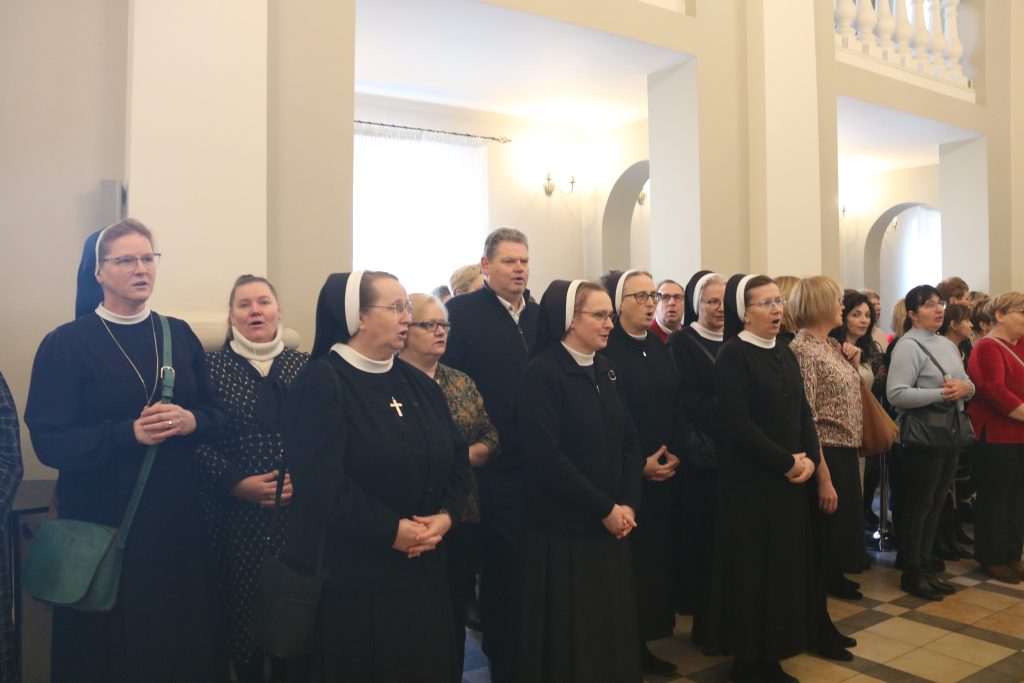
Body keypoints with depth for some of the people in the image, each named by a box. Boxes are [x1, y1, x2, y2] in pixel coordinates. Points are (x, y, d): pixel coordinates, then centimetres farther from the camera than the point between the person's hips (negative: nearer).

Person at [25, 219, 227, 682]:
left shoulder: (179, 335, 7)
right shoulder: (65, 344, -4)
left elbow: (217, 413, 7)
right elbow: (49, 441, -11)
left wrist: (190, 421, -14)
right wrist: (129, 433, -22)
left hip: (178, 511, 3)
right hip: (102, 518, -3)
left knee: (183, 632, 9)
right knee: (109, 640, 7)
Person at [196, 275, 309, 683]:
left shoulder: (304, 366, 6)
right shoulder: (212, 367, 2)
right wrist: (237, 482, -13)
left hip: (299, 511, 1)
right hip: (237, 514, -1)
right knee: (242, 604, 7)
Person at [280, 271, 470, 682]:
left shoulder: (417, 383, 9)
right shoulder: (319, 383, -13)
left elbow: (456, 457, 9)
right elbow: (322, 484, -22)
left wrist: (446, 515, -8)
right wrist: (392, 531, -18)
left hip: (422, 571, 7)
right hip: (349, 578, -6)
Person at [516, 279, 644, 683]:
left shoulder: (606, 370, 9)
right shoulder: (542, 373, -14)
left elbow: (629, 441, 8)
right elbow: (545, 457, -20)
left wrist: (628, 504, -5)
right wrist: (605, 508, -15)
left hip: (612, 526, 7)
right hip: (563, 529, -7)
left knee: (612, 626, 17)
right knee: (569, 634, 8)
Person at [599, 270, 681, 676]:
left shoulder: (659, 349, 12)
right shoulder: (605, 350, -11)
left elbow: (676, 406, 12)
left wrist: (674, 455, -1)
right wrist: (640, 463, -14)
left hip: (666, 473, 7)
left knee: (658, 556, 11)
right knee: (628, 559, 1)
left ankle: (644, 641, 25)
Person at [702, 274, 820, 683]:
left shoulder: (785, 354, 11)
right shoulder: (732, 355, -12)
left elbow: (804, 412, 11)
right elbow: (737, 422, -19)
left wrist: (809, 458, -5)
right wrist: (786, 462, -15)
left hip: (791, 479, 7)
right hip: (750, 479, -7)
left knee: (786, 565, 12)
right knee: (752, 568, 2)